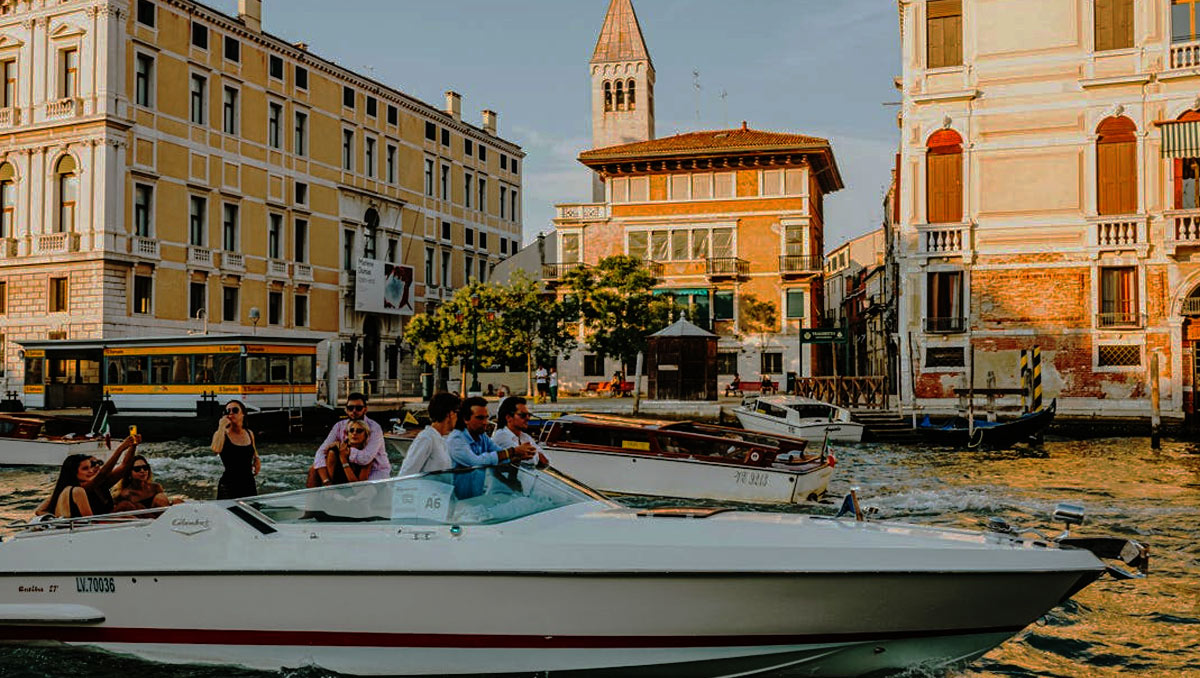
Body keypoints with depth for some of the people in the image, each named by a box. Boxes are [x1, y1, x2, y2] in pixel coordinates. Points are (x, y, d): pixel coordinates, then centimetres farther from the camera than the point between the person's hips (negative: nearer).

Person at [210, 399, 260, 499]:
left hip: (249, 485, 5)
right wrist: (222, 427, -22)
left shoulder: (250, 434, 7)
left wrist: (257, 459, 7)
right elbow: (216, 449, -30)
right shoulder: (223, 434, -7)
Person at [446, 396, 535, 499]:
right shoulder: (455, 439, -14)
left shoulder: (483, 437, 12)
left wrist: (520, 455, -22)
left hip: (480, 496, 7)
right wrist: (513, 451, -25)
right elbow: (476, 461, -28)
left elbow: (502, 457, 0)